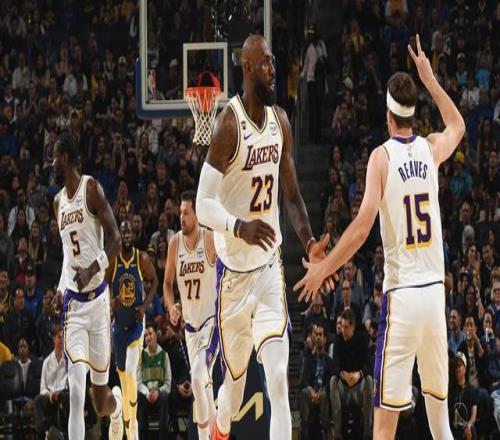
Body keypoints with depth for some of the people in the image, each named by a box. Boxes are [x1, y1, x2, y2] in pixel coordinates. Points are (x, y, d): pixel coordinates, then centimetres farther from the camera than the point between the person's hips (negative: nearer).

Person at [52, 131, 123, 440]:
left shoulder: (91, 189, -7)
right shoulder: (59, 201, 14)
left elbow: (116, 240, -11)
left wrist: (92, 270, -24)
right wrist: (60, 289, 9)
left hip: (97, 298, -4)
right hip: (73, 302, 4)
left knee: (101, 402, 6)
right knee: (76, 391, -14)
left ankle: (117, 404, 43)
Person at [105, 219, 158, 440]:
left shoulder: (142, 259, -7)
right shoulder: (112, 260, -6)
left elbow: (154, 281, 5)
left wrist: (145, 306, -8)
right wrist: (111, 302, -21)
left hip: (136, 322, -2)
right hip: (119, 322, 2)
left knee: (131, 373, -15)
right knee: (122, 373, 8)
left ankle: (133, 422, -5)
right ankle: (128, 422, 20)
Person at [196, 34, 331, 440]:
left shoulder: (280, 121, 4)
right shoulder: (229, 125, -16)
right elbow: (204, 205, -18)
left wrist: (309, 243, -2)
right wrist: (240, 227, -37)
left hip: (271, 266, 4)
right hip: (235, 269, -4)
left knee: (279, 380, -8)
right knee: (235, 379, 11)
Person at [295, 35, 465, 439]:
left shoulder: (382, 156, -6)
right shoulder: (431, 149, 6)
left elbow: (363, 226, -14)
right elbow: (458, 125, 32)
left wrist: (323, 269, -6)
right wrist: (430, 80, 37)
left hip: (402, 295, -4)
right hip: (436, 290, 4)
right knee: (439, 400, 15)